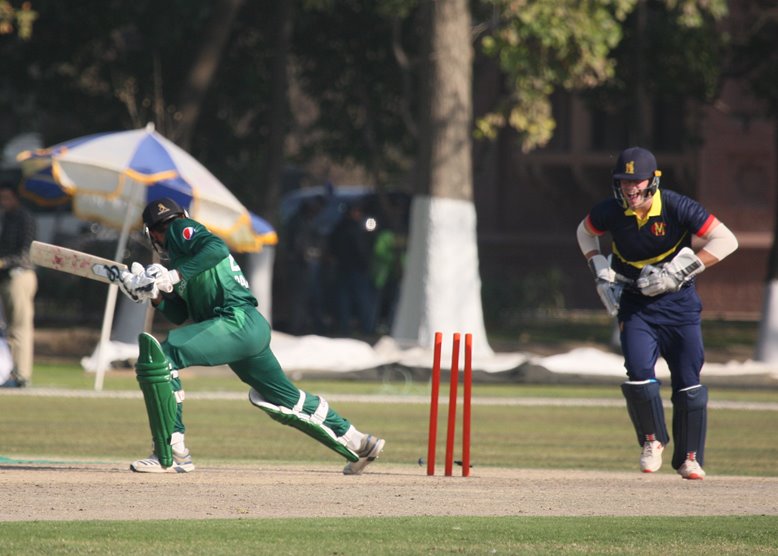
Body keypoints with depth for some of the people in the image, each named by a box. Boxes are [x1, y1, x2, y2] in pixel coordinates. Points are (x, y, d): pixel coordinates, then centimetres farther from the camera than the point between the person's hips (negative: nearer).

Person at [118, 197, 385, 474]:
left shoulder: (181, 230, 3)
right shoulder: (177, 253, 29)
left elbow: (217, 248, -20)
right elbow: (178, 315, 27)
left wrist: (176, 275, -20)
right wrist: (153, 294, 13)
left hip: (239, 322, -11)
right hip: (252, 328, 11)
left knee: (159, 356, -19)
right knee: (287, 400, 22)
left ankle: (169, 455, -21)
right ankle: (358, 444, 34)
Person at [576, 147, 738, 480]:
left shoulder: (677, 208, -18)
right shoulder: (610, 212, -8)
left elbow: (726, 241, -18)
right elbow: (585, 233, 15)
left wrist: (676, 272, -22)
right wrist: (602, 275, 3)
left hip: (678, 302, -1)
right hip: (635, 305, 1)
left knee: (688, 383, -2)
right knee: (639, 375, -16)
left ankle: (689, 457, 14)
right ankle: (652, 441, 10)